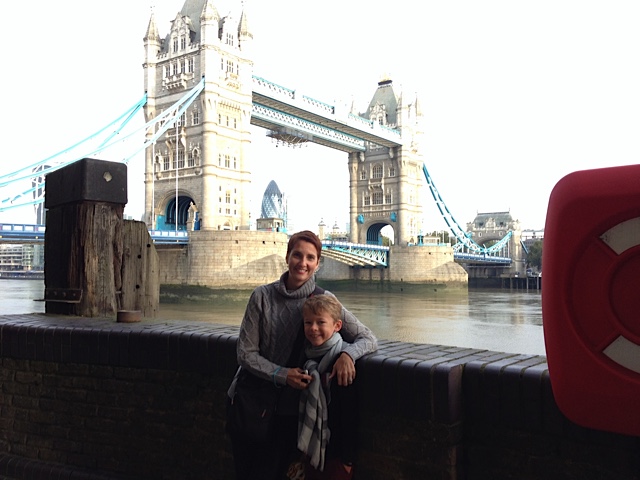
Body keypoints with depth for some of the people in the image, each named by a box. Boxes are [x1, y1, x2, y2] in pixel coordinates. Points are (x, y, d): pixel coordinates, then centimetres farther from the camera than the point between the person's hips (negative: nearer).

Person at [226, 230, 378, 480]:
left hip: (288, 411, -1)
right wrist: (282, 375, -21)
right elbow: (245, 353, -7)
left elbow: (369, 339, -5)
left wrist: (348, 353, -27)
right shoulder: (263, 296, -8)